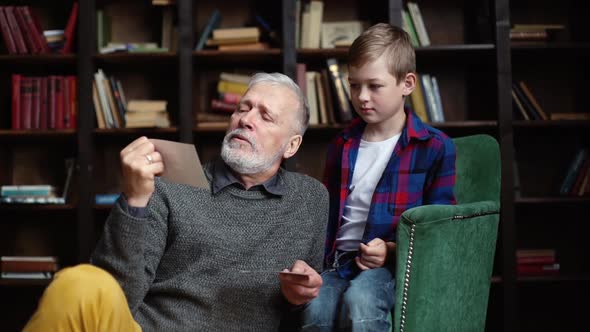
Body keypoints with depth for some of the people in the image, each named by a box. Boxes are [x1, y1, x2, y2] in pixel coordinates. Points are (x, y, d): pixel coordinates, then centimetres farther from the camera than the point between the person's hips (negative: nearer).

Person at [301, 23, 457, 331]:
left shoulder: (435, 147, 1)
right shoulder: (342, 145, 16)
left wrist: (392, 250, -13)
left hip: (396, 264, -3)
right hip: (340, 260, 3)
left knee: (359, 300, -37)